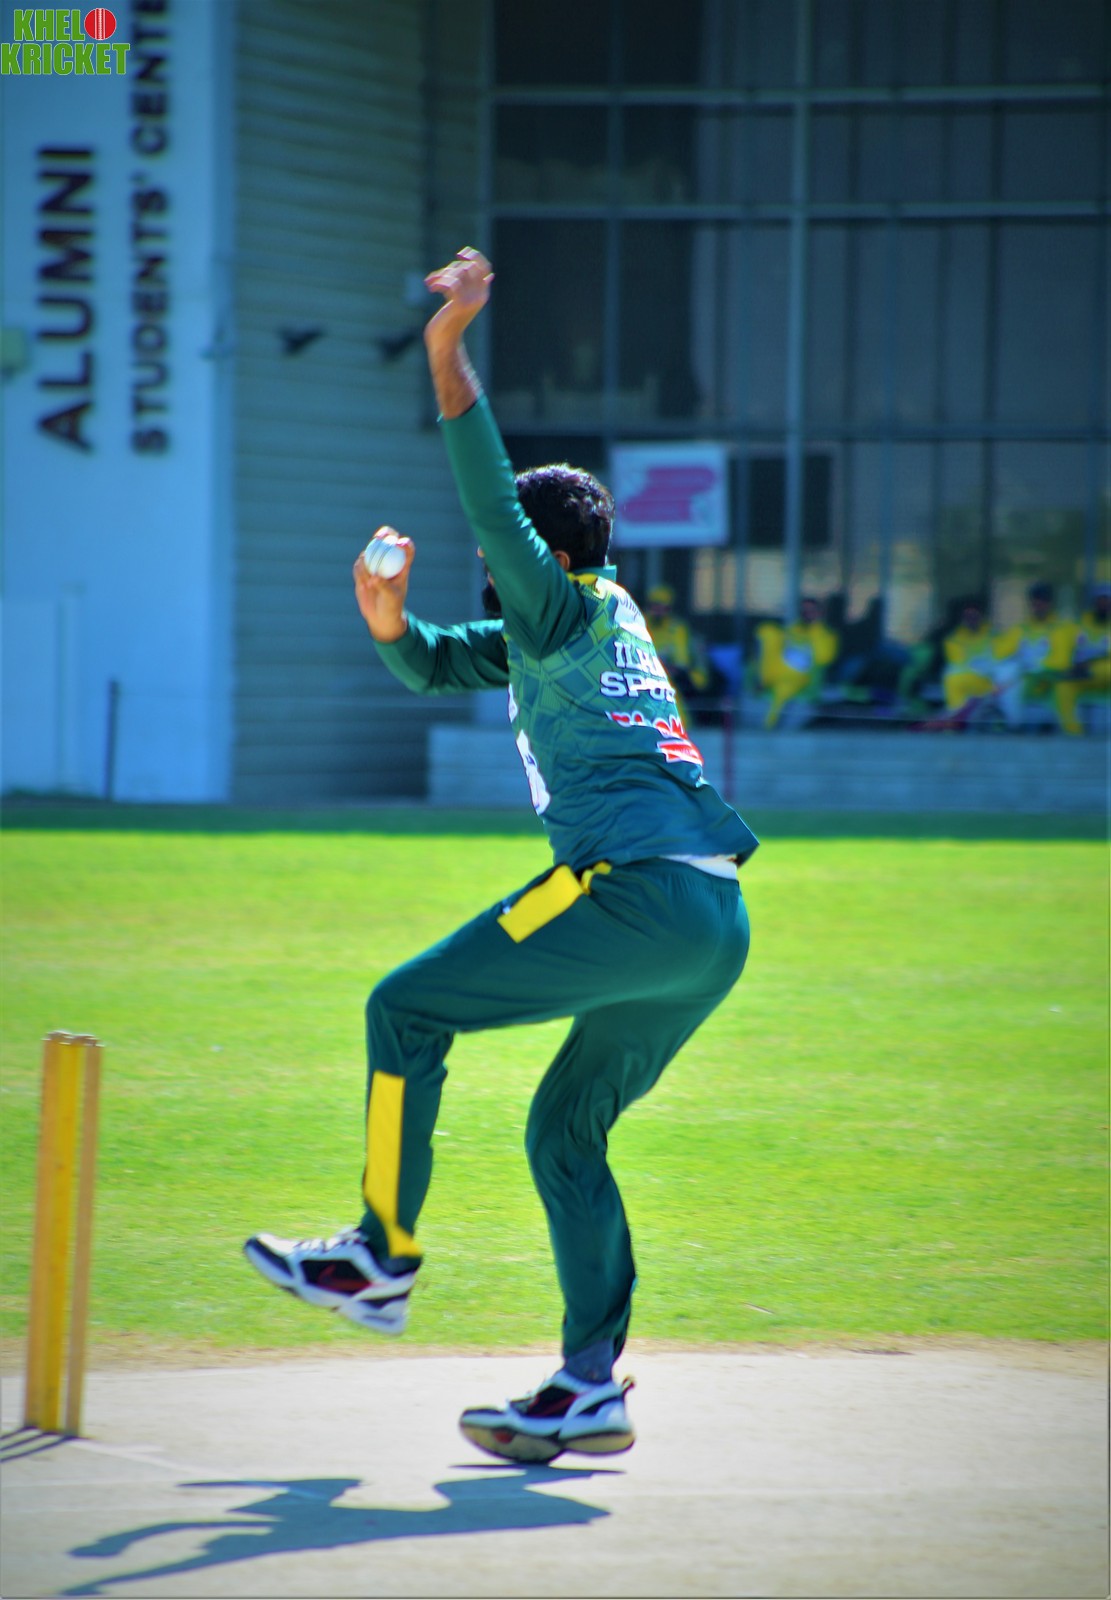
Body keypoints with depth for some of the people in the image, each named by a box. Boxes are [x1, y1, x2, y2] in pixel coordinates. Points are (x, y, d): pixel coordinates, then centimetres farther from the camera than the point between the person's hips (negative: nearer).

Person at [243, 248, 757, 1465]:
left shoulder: (573, 607, 3)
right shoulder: (559, 629, 28)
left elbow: (495, 505, -12)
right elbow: (435, 666, 34)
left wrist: (449, 356, -16)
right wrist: (390, 621, 13)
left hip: (637, 888, -9)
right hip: (717, 926, 9)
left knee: (407, 1008, 0)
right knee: (564, 1131, 14)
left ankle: (383, 1257, 3)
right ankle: (592, 1388, 8)